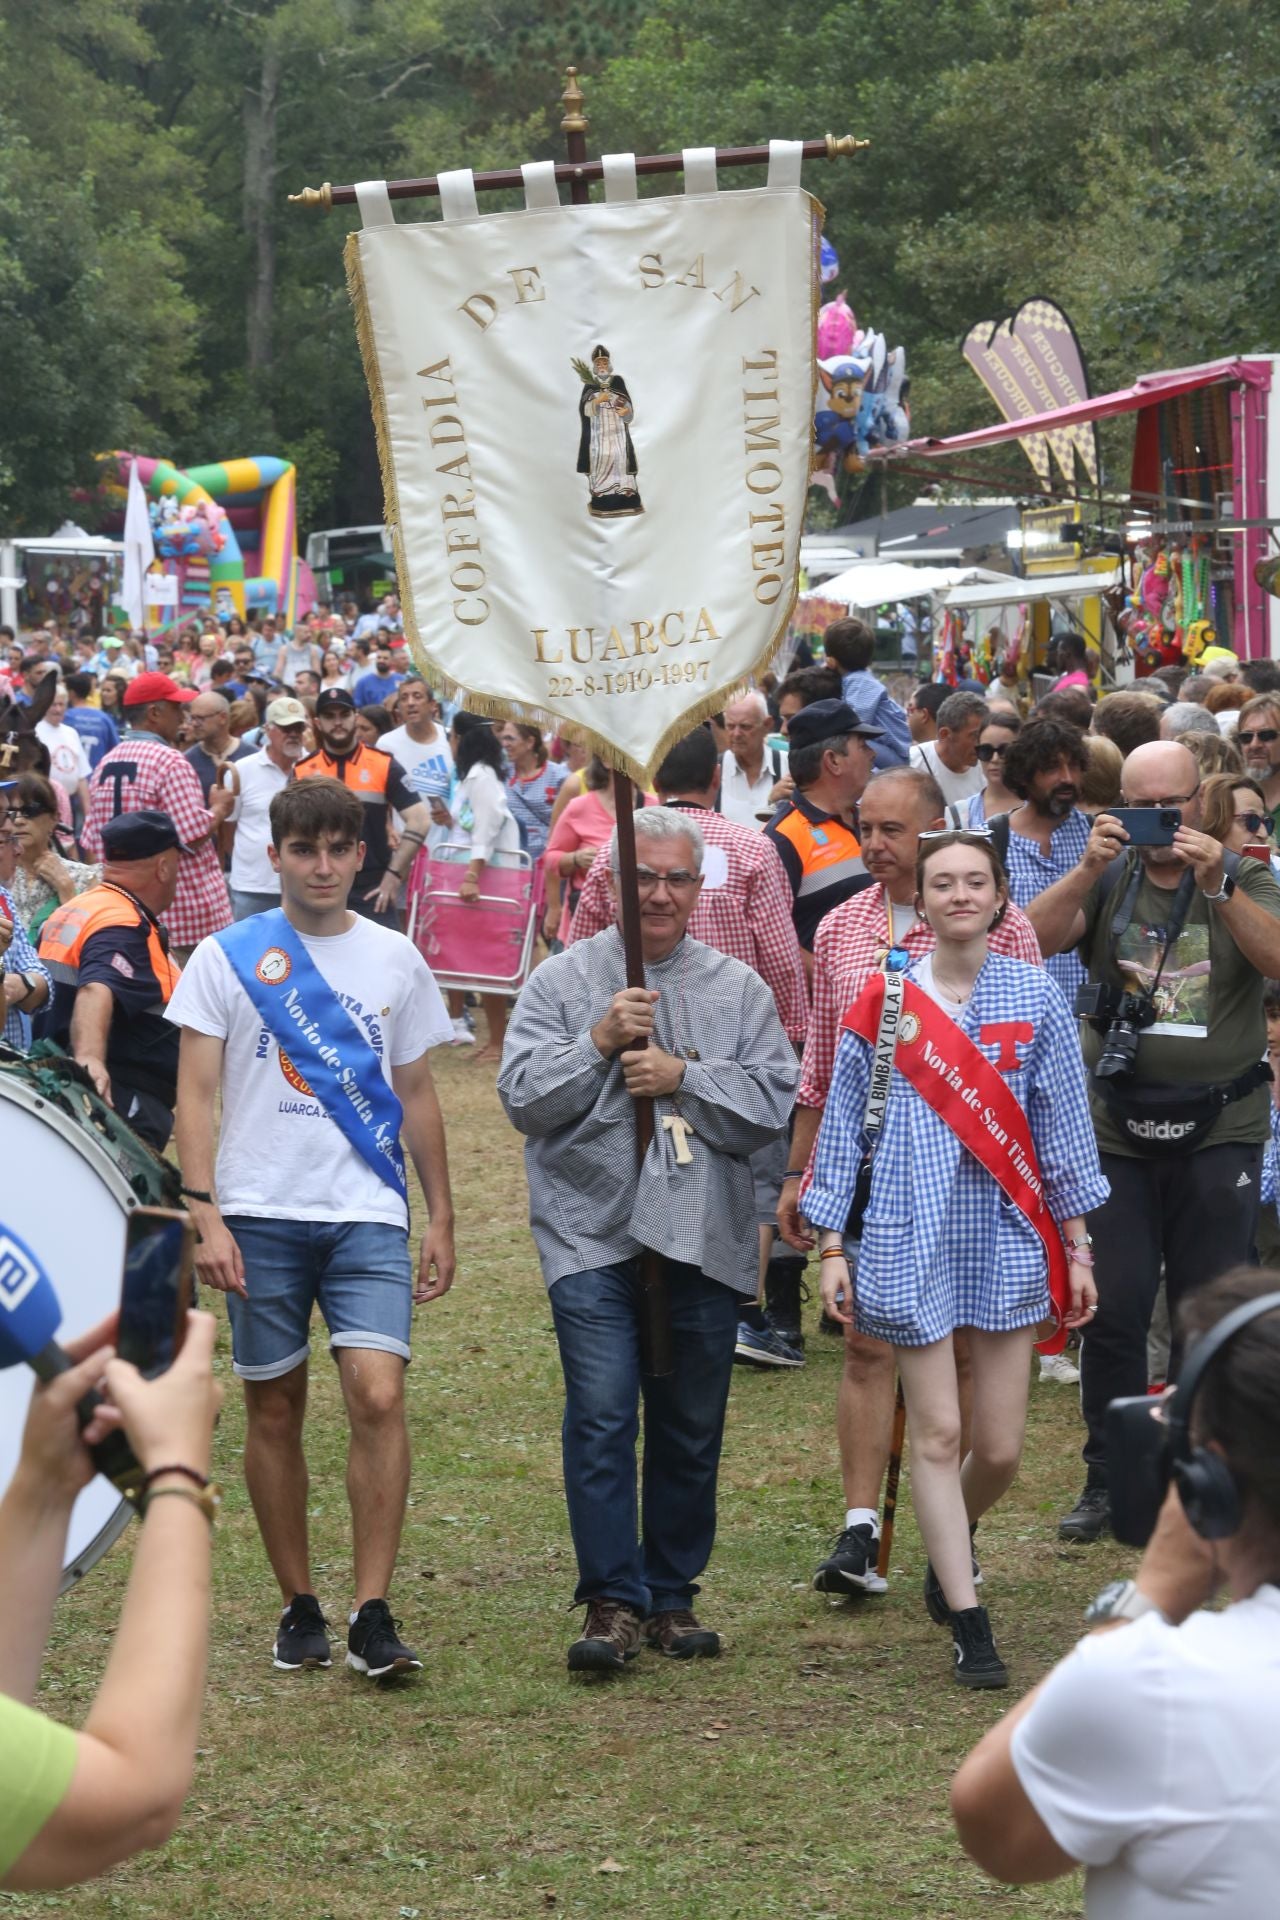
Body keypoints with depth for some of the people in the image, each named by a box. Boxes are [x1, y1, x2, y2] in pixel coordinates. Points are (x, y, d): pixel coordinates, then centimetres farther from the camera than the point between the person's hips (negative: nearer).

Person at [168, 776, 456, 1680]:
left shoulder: (396, 960, 9)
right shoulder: (228, 957, 2)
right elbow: (196, 1095, -1)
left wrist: (442, 1219, 14)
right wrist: (205, 1214, -11)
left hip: (369, 1215, 1)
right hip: (261, 1214, -1)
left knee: (379, 1396, -14)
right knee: (275, 1409, 6)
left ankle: (373, 1613, -11)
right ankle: (299, 1606, 18)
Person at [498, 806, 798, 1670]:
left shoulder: (740, 991, 10)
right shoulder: (563, 980, 6)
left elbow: (772, 1104, 0)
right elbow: (524, 1096, -2)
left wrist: (682, 1076, -11)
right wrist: (600, 1042, -13)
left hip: (704, 1240, 2)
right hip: (593, 1234, -2)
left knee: (691, 1429, 8)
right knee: (601, 1419, -11)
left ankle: (673, 1596, 20)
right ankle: (612, 1602, -7)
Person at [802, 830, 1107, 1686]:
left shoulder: (1036, 997, 4)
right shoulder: (883, 1000, 2)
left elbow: (1063, 1125, 7)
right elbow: (843, 1124, 6)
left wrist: (1077, 1246, 6)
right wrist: (832, 1246, 2)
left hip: (1008, 1238, 1)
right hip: (913, 1238, -1)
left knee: (1000, 1449, 3)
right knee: (937, 1436, -2)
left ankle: (952, 1548, 35)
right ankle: (969, 1627, 4)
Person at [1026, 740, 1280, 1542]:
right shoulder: (1109, 880, 7)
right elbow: (1038, 939, -8)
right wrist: (1089, 869, -21)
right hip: (1119, 1129, 1)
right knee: (1116, 1310, -1)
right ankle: (1107, 1483, 8)